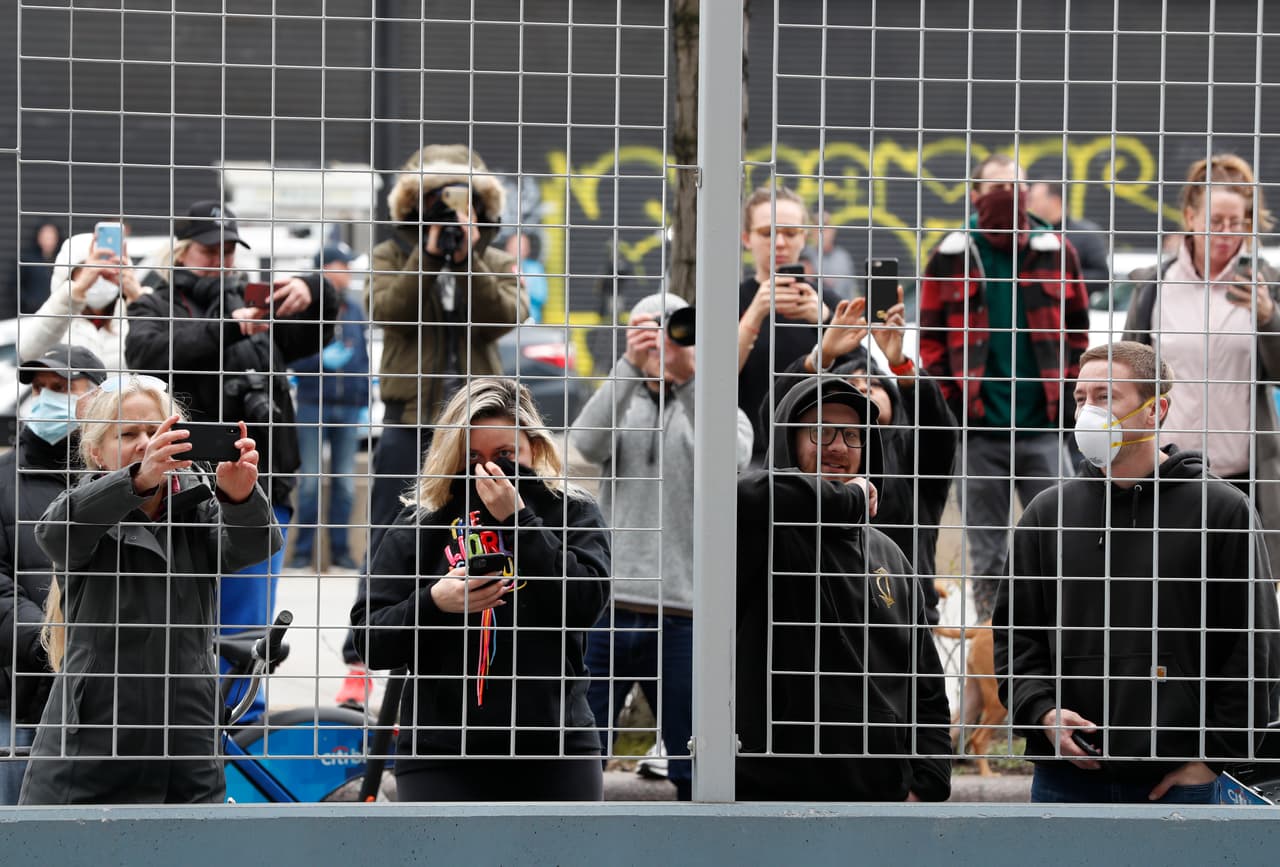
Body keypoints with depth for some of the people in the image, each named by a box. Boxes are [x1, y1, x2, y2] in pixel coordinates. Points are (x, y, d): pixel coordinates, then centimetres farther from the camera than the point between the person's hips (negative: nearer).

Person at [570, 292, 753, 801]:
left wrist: (691, 377, -28)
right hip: (607, 603, 1)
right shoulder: (621, 405, 12)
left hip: (682, 617, -1)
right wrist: (628, 367, -25)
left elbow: (731, 460, -16)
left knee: (696, 772, 3)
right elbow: (588, 443, -11)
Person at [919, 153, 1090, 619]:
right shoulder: (953, 256, 2)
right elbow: (931, 336, 7)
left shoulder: (1055, 250, 6)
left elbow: (1078, 329, 13)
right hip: (980, 430, -1)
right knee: (986, 553, 6)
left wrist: (1062, 391, 4)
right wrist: (953, 398, -2)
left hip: (1042, 428, 1)